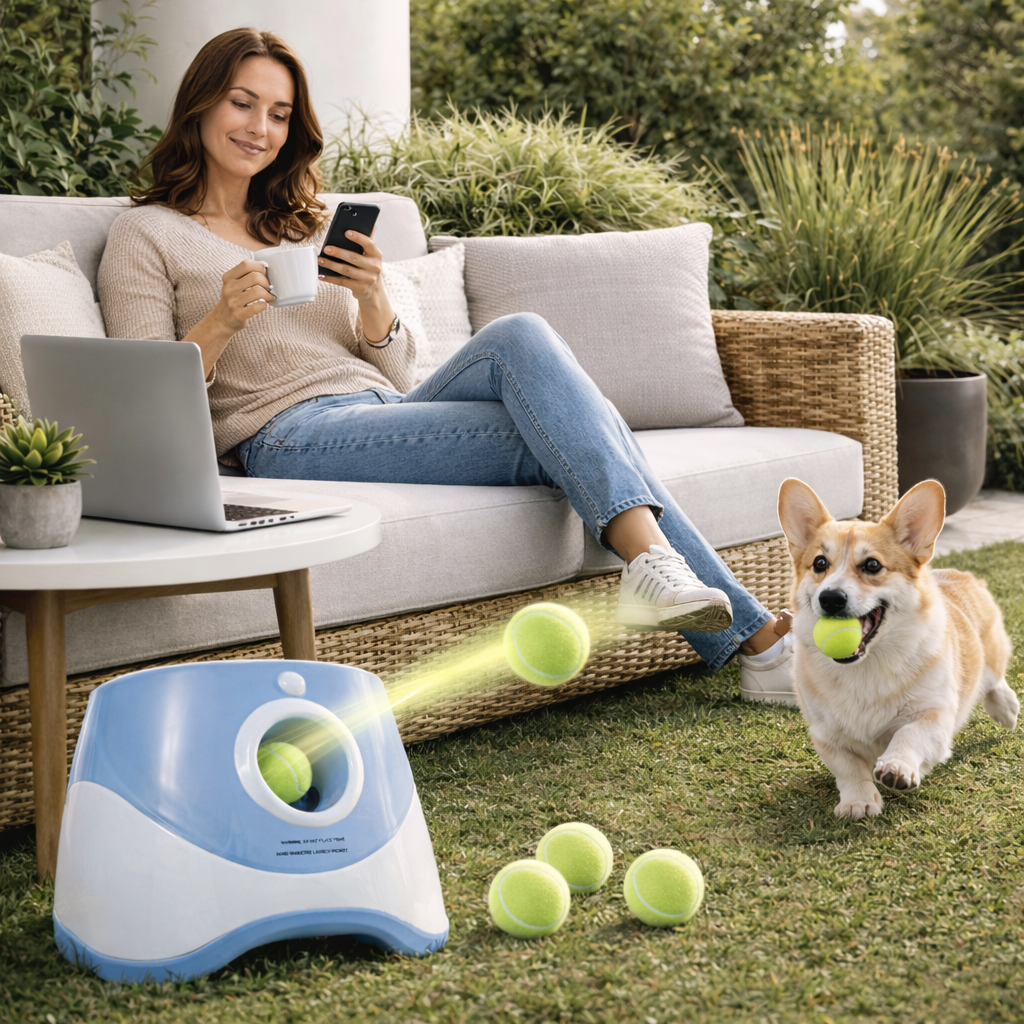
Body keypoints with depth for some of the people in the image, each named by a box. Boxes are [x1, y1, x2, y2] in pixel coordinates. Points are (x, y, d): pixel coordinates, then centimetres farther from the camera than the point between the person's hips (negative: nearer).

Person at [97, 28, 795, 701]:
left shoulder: (311, 228, 26)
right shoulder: (148, 235, 9)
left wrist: (372, 301, -3)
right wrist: (221, 322, -17)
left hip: (383, 414, 6)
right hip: (296, 440, -6)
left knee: (520, 336, -24)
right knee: (563, 436, -23)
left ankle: (649, 559, -34)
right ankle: (753, 633, -29)